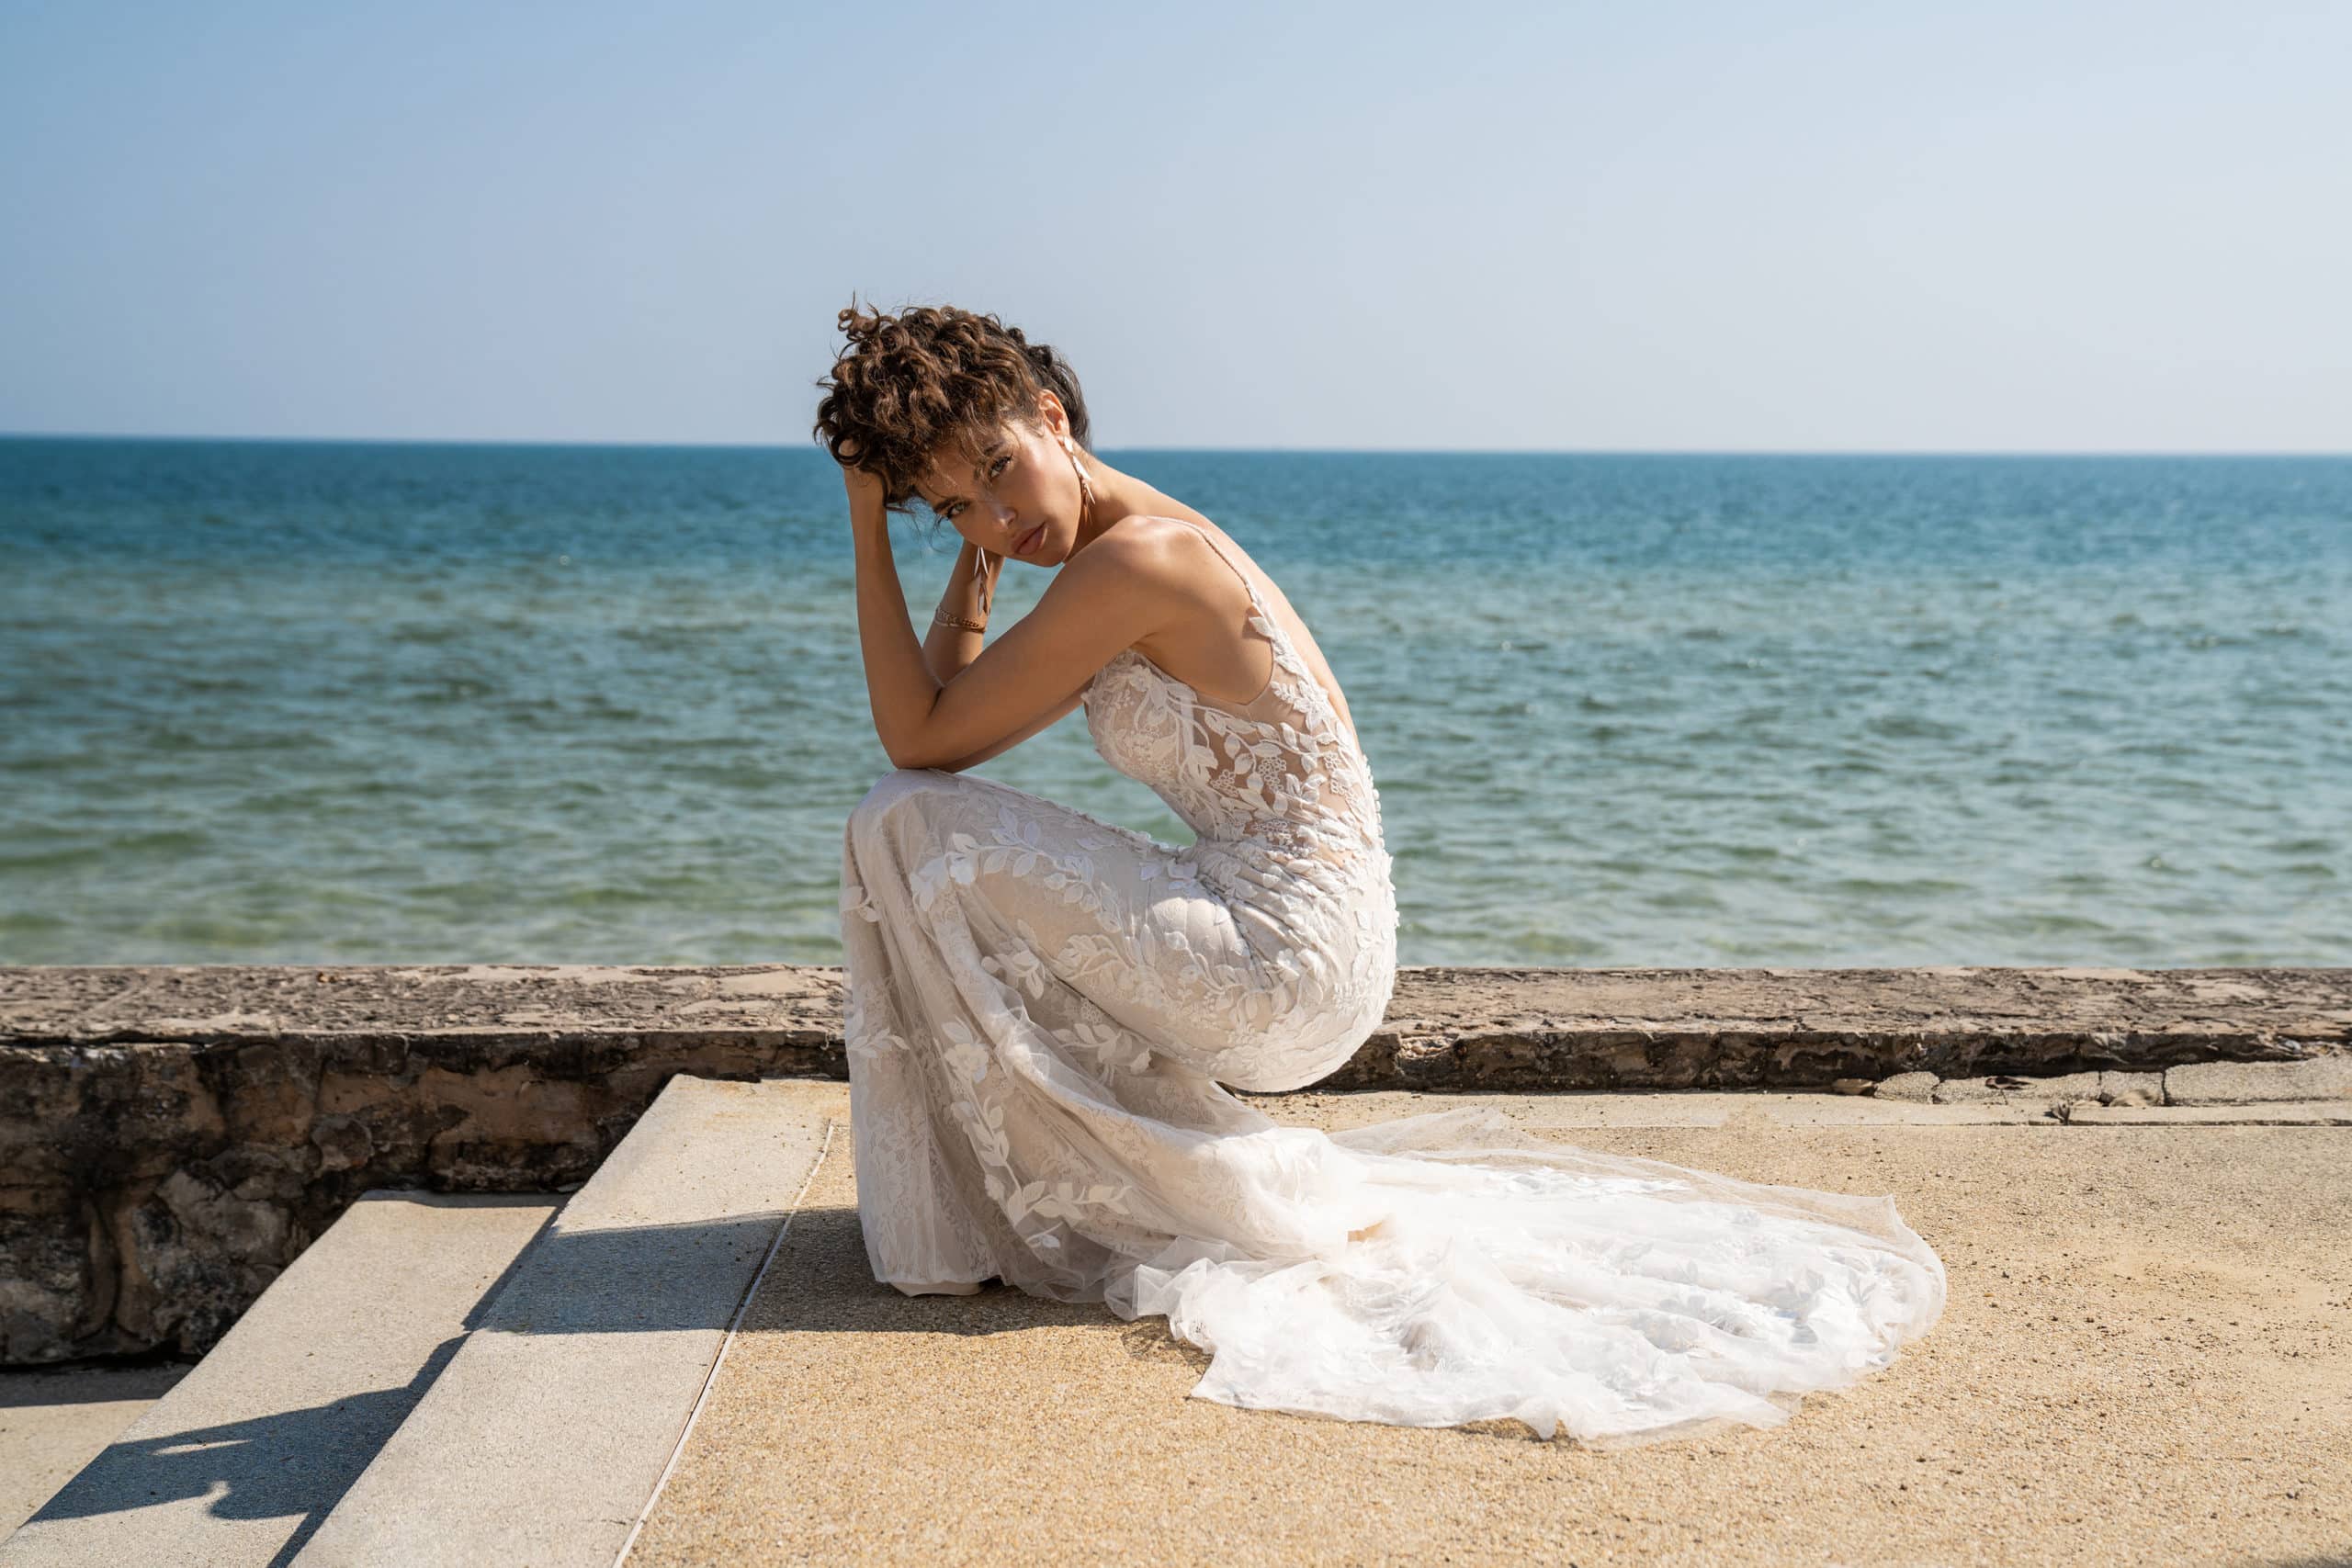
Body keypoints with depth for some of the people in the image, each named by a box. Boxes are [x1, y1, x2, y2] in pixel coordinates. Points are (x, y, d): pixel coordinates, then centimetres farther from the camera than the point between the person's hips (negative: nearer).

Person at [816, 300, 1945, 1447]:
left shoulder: (1130, 560, -18)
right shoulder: (1147, 538, 11)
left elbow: (920, 741, -11)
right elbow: (944, 709, 17)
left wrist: (867, 534, -7)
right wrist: (978, 555, 8)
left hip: (1283, 956, -10)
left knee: (916, 830, -9)